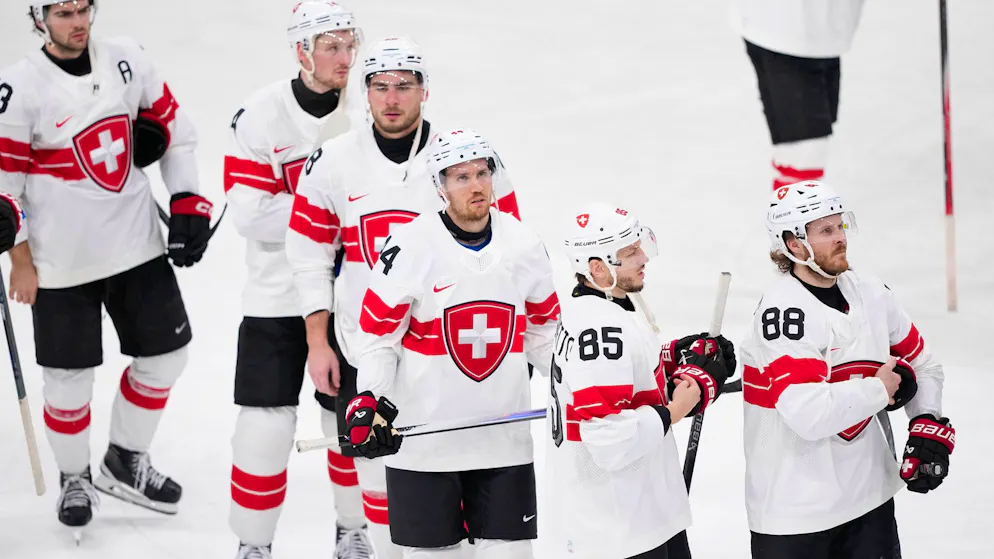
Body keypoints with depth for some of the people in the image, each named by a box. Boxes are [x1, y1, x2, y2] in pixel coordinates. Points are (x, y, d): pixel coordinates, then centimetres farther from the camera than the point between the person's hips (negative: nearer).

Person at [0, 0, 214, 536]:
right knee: (70, 378, 4)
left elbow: (175, 128, 9)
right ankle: (73, 479, 27)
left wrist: (188, 205, 3)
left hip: (138, 245, 5)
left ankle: (125, 462, 30)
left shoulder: (126, 60, -2)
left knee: (166, 353, 11)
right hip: (61, 264, -5)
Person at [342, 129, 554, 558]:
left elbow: (543, 330, 16)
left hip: (504, 438, 3)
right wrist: (367, 403, -16)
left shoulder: (523, 245, 2)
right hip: (422, 438, -3)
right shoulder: (410, 246, -11)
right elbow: (377, 335, -6)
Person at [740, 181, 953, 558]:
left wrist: (929, 425, -2)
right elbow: (808, 413, -32)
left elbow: (921, 365, 16)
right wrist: (878, 389, -16)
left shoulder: (870, 292, 3)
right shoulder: (782, 311, -21)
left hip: (870, 495, 7)